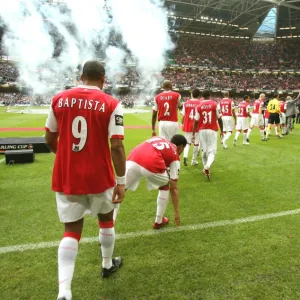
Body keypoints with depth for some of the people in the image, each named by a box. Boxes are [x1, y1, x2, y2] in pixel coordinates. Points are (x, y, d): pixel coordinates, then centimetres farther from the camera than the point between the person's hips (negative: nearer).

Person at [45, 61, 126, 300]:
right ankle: (108, 264, 44)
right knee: (106, 218, 23)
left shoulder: (59, 99, 2)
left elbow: (50, 140, 9)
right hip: (99, 177, -2)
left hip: (66, 177, 2)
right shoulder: (111, 104, -9)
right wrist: (121, 180, -7)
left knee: (72, 230, 12)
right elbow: (116, 146, -14)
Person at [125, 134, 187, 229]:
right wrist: (176, 212, 28)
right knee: (165, 187, 28)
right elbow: (173, 188, 22)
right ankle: (159, 221, 36)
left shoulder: (158, 138, 37)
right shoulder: (175, 157, 23)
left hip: (132, 160, 3)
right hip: (151, 164, -3)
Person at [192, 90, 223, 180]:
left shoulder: (199, 106, 0)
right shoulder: (214, 104, -2)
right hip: (212, 130, -2)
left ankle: (206, 168, 25)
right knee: (212, 150, -1)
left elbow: (196, 121, -1)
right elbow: (219, 119, 1)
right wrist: (221, 130, 13)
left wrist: (193, 134, 5)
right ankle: (207, 166, -26)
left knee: (204, 150, 15)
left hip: (202, 131, 2)